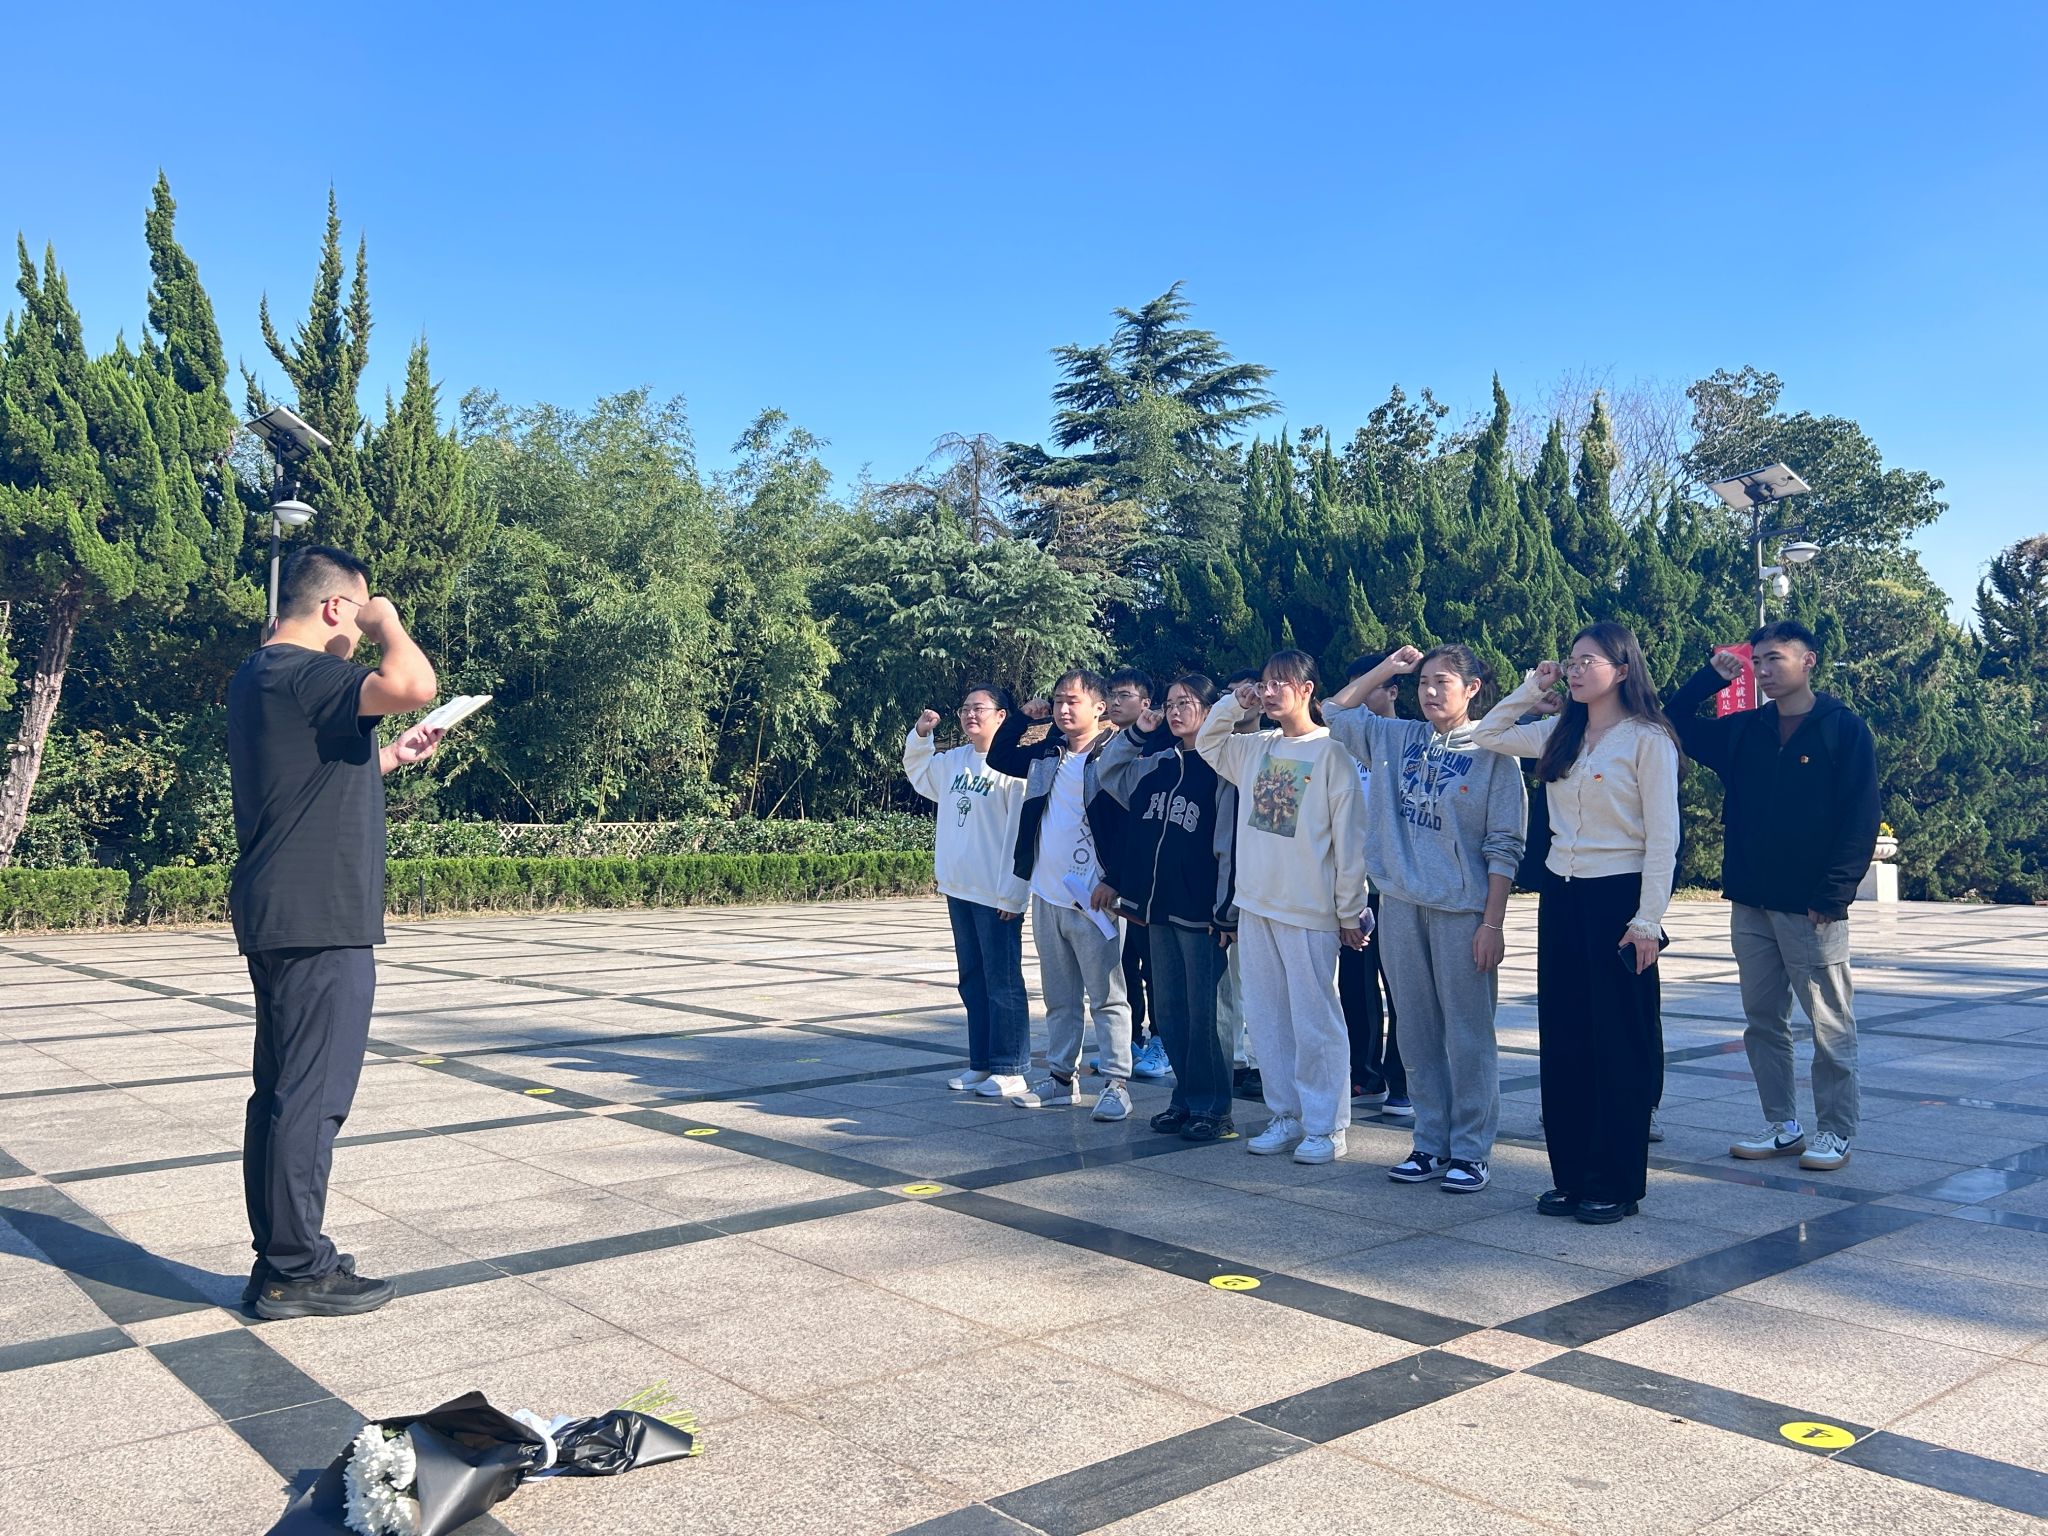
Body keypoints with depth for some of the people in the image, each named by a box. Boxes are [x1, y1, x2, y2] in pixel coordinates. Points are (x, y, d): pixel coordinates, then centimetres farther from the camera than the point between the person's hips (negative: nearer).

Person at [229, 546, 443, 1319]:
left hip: (280, 918, 11)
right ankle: (296, 1272, 3)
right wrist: (389, 622, -12)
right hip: (319, 920, -11)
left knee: (282, 1091, 13)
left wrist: (392, 756, 24)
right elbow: (414, 685, -31)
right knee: (311, 1095, -4)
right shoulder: (301, 674, -14)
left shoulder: (261, 676, 18)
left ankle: (280, 1258, 21)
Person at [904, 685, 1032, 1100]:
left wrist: (1013, 892, -19)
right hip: (959, 889, 8)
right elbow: (918, 773, 32)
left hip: (997, 894, -8)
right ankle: (981, 1062, 27)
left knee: (1002, 983, 1)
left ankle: (1009, 1069, 10)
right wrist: (919, 735, 15)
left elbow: (1022, 832, -17)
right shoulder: (952, 761, 10)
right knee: (972, 979, 16)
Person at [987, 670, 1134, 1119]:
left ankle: (1117, 1085, 5)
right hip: (1046, 896, 7)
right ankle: (1060, 1078, 23)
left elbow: (1130, 824, -14)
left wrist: (1113, 881, -18)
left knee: (1107, 997, 0)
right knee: (1059, 998, 15)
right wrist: (1024, 713, 12)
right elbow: (998, 757, 24)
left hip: (1092, 898, -7)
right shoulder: (1045, 755, 10)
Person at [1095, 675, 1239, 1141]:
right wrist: (1136, 733, 10)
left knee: (1205, 1011, -1)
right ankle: (1186, 1098, 22)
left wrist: (1225, 909, -15)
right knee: (1169, 1010, 12)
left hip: (1200, 910, -7)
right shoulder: (1156, 765, 12)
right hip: (1158, 907, 7)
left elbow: (1230, 844, -12)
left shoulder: (1221, 769, -8)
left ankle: (1213, 1108, 8)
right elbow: (1108, 772, 26)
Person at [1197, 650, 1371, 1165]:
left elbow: (1349, 839, -9)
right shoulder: (1255, 747, 9)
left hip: (1309, 911, -7)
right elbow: (1207, 742, 27)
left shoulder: (1332, 752, -10)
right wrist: (1233, 705, 9)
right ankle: (1285, 1116, 22)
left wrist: (1350, 911, -9)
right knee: (1267, 1017, 11)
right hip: (1256, 905, 7)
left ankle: (1324, 1127, 10)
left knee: (1314, 1021, 0)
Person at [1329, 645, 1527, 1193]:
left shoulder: (1492, 752, -4)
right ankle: (1431, 1144, 20)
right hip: (1401, 906, 5)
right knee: (1419, 1034, 10)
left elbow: (1505, 847, -6)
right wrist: (1385, 669, 12)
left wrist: (1492, 923, -11)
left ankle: (1471, 1151, 11)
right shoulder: (1398, 737, 10)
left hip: (1461, 911, -4)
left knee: (1468, 1036, 2)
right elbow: (1335, 712, 21)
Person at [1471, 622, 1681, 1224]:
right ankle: (1572, 1174, 20)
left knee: (1619, 1043, 2)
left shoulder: (1647, 739, -9)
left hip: (1618, 897, -7)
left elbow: (1663, 836, -11)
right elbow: (1485, 736, 18)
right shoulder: (1560, 734, 10)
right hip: (1561, 894, 7)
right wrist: (1533, 687, 8)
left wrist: (1647, 919, -15)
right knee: (1563, 1039, 10)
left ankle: (1617, 1184, 13)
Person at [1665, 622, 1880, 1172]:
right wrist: (1712, 676, 7)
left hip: (1812, 909, -5)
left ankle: (1835, 1131, 14)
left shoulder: (1844, 730, -5)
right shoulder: (1743, 730, 10)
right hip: (1750, 904, 6)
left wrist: (1834, 893, -15)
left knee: (1830, 1024, 3)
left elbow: (1861, 821, -9)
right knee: (1763, 1020, 11)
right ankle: (1782, 1126, 22)